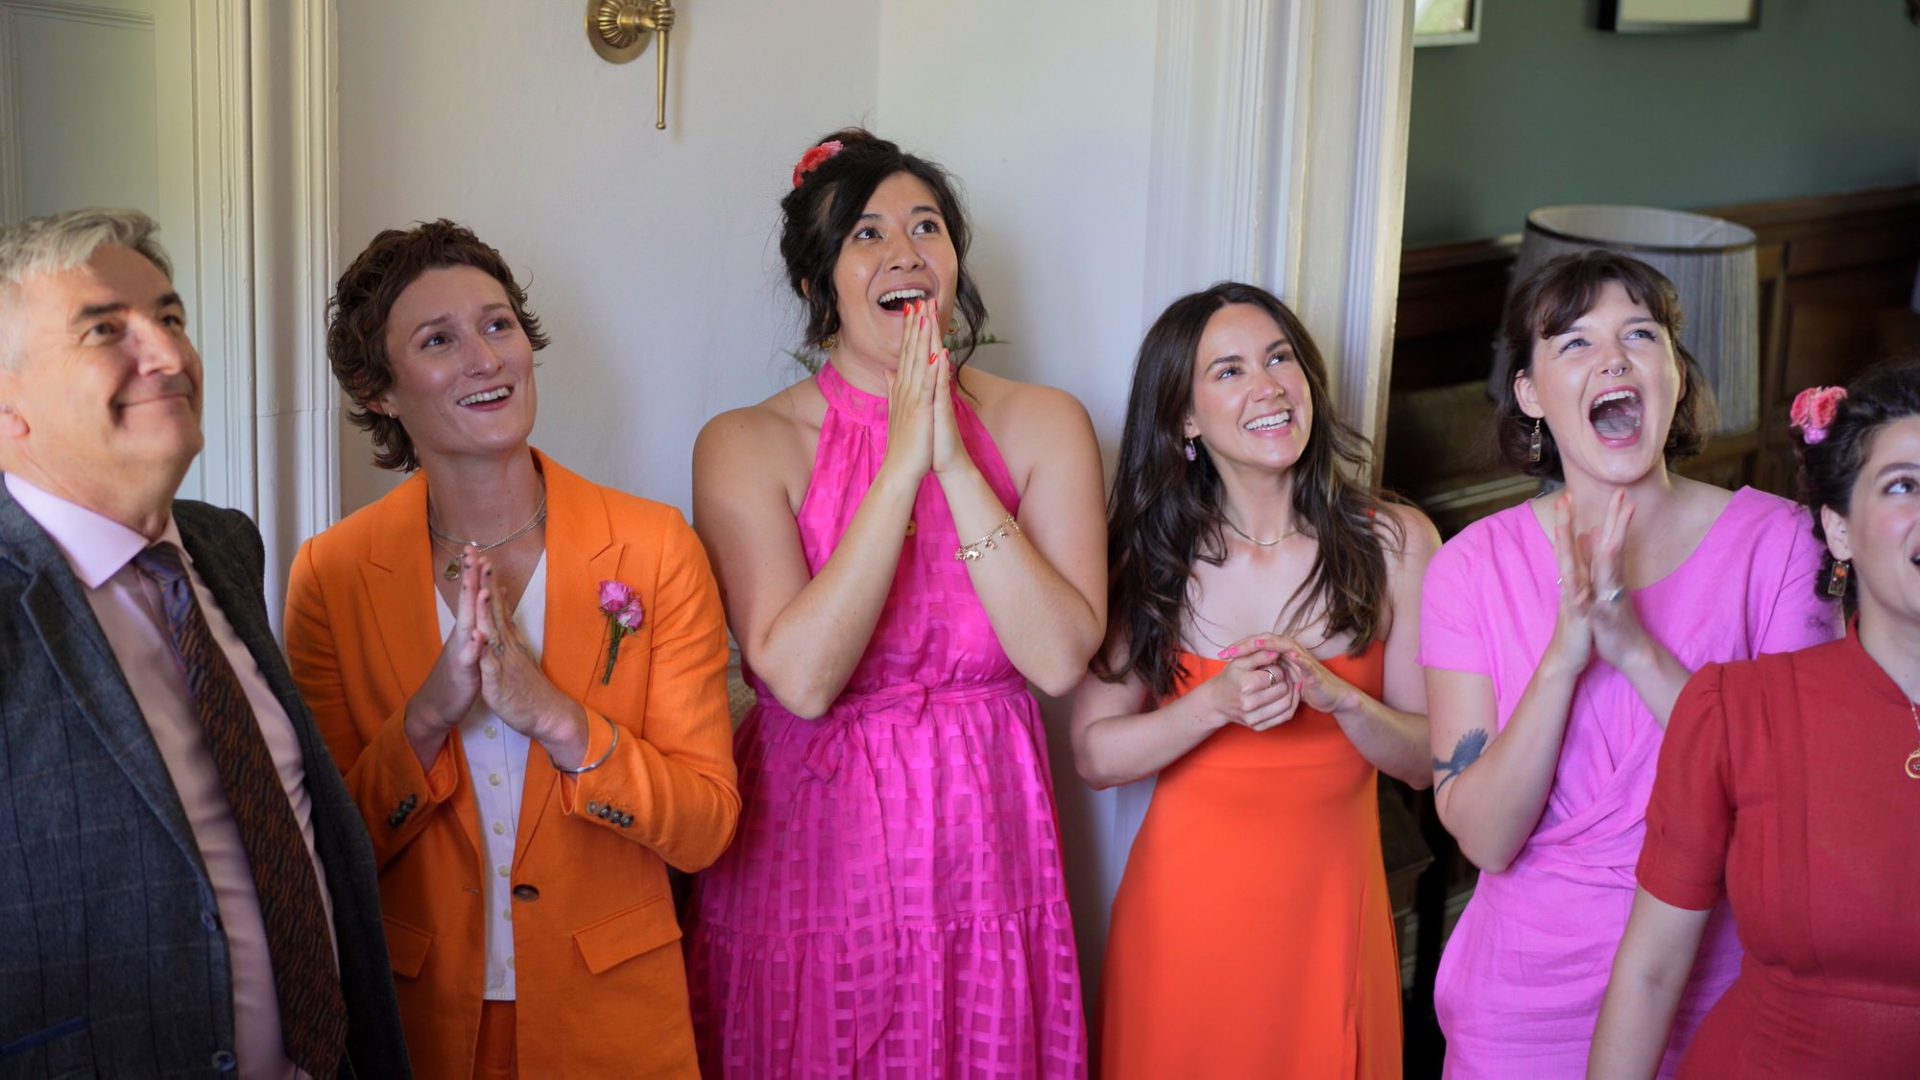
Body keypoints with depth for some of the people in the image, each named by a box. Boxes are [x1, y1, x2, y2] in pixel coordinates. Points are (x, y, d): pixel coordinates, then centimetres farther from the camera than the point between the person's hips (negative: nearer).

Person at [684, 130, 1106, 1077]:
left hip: (980, 848, 2)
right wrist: (904, 465, -19)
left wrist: (956, 464, -17)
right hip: (814, 848, -2)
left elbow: (1060, 659, -12)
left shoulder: (1042, 425, 0)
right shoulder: (747, 446, -6)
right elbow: (801, 678, -19)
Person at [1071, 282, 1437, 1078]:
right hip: (1184, 911, 0)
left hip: (1326, 908, 0)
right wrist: (1215, 706, -20)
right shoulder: (1145, 552, -3)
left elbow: (1426, 759, -2)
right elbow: (1094, 754, -5)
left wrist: (1335, 696, -20)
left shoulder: (1394, 543, -4)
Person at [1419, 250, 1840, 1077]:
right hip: (1528, 993, 0)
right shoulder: (1473, 566, -7)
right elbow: (1485, 839, -12)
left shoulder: (1776, 540, -8)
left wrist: (1636, 649, -25)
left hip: (1715, 986, 0)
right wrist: (1564, 656, -26)